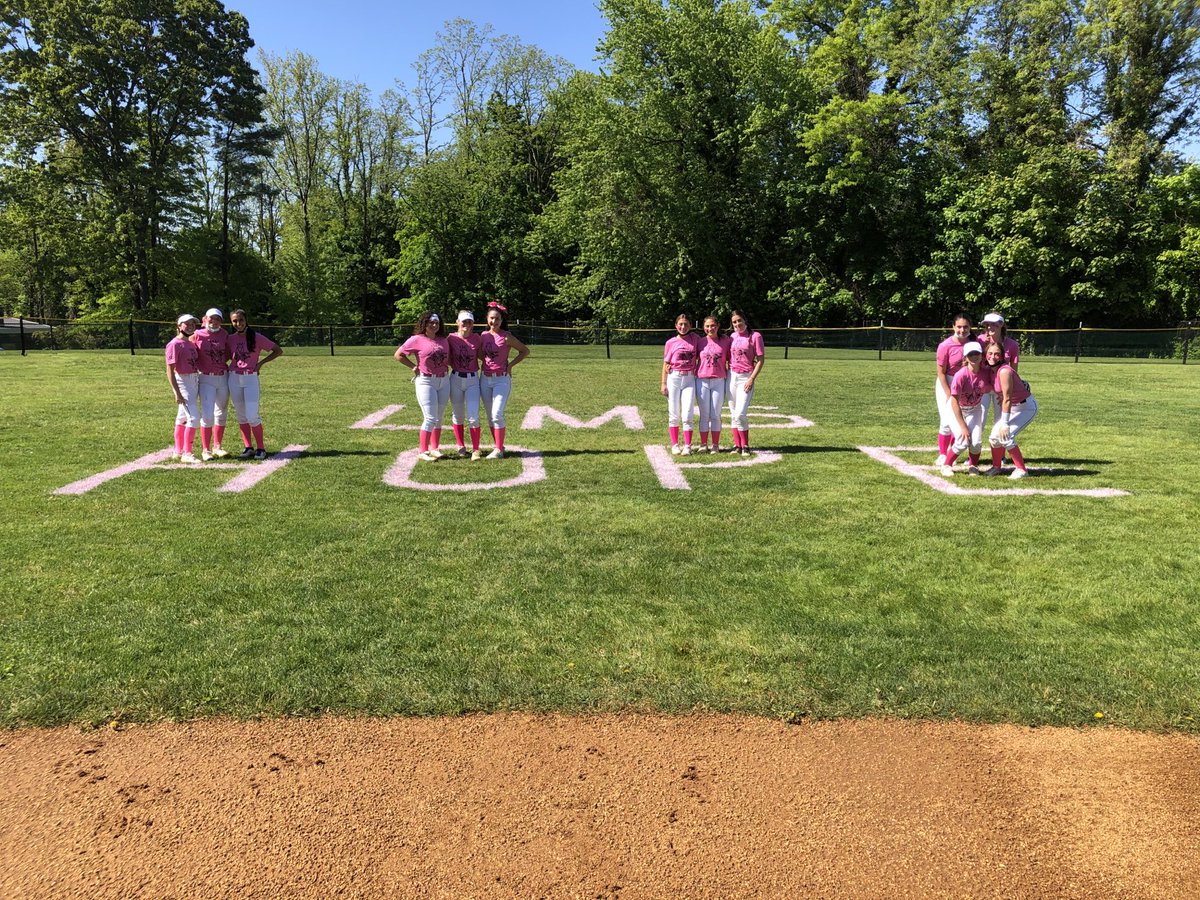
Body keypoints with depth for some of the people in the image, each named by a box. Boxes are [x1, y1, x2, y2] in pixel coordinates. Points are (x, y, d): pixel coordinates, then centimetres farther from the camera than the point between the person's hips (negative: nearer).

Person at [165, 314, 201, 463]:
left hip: (195, 381, 8)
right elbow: (170, 370, -15)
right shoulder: (174, 344, -11)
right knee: (194, 416, -14)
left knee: (182, 418, 15)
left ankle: (178, 452, 23)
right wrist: (177, 393, -20)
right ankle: (186, 454, -9)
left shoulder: (191, 343, 14)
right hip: (182, 382, -8)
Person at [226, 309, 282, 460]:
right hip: (234, 378, 4)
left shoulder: (257, 337, -6)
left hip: (251, 378, -4)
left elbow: (278, 351, -3)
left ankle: (260, 448, 3)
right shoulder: (230, 339, 4)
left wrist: (261, 363, -7)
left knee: (252, 416, -9)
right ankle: (248, 447, 15)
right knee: (241, 416, 8)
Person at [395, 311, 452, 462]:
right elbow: (399, 355, -2)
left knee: (439, 418, 11)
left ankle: (434, 448, 21)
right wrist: (414, 366, -4)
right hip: (426, 382, -6)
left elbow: (449, 358, 24)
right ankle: (423, 451, -1)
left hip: (444, 381, 6)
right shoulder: (417, 339, -6)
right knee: (431, 418, -9)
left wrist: (446, 369, 6)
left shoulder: (443, 341, 9)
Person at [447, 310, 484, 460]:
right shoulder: (451, 339, -4)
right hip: (456, 379, 1)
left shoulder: (478, 339, -4)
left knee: (473, 416, -7)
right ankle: (461, 446, 26)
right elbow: (448, 358, 9)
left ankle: (476, 449, 3)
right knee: (458, 415, 10)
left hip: (472, 380, -1)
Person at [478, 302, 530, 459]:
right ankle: (498, 446, 19)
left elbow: (525, 351, -1)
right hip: (485, 379, 5)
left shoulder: (506, 337, -8)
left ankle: (499, 450, -6)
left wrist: (510, 365, -7)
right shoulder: (483, 336, 6)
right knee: (490, 416, 8)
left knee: (497, 414, -13)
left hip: (502, 379, -5)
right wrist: (484, 364, 4)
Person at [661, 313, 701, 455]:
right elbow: (666, 364, 3)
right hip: (674, 379, 0)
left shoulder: (695, 339, 5)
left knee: (687, 415, -4)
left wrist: (698, 373, 0)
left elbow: (700, 358, 12)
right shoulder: (671, 342, 2)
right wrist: (663, 383, -1)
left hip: (689, 379, 0)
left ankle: (687, 446, 0)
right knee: (674, 415, 3)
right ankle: (674, 445, 12)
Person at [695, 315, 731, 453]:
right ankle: (703, 444, 13)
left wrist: (729, 378, -1)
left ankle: (715, 445, 12)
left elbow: (730, 361, 5)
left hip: (719, 381, -1)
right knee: (704, 414, 6)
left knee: (716, 415, 5)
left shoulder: (726, 341, 1)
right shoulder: (701, 342, 3)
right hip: (702, 381, 1)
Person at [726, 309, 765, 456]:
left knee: (740, 414, -13)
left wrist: (752, 379, -13)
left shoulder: (755, 336, -5)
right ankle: (737, 445, 13)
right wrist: (727, 375, 5)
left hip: (746, 378, -5)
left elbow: (760, 360, -7)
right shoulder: (731, 337, 9)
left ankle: (745, 446, -1)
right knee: (733, 413, 6)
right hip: (732, 376, 5)